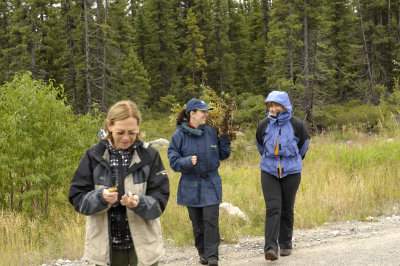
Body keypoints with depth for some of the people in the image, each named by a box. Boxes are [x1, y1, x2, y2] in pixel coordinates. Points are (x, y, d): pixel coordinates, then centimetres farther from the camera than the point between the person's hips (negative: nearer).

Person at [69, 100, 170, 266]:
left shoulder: (149, 156, -4)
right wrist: (100, 197, -22)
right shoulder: (94, 155, -1)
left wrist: (139, 203, -26)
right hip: (105, 247, 1)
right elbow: (77, 198, -3)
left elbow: (159, 200, -6)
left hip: (143, 246, -1)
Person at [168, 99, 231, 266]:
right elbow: (173, 161, -6)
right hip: (191, 186, -1)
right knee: (197, 222, 10)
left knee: (211, 220, -7)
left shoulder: (211, 132, 1)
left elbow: (223, 155, 9)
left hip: (211, 184, 1)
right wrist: (188, 161, -25)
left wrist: (224, 137, -5)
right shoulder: (180, 135, -7)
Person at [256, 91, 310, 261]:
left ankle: (285, 245, 22)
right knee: (273, 209, -11)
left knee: (287, 210, 7)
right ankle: (271, 247, -16)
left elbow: (304, 144, 14)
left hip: (291, 172, 0)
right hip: (269, 172, 0)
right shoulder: (264, 125, -1)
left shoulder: (296, 124, -6)